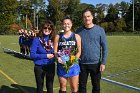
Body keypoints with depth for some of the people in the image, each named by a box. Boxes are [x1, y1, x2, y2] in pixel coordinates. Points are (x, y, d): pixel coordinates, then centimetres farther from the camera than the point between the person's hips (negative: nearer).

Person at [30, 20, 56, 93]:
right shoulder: (37, 40, -10)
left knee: (50, 87, 17)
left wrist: (54, 55, -9)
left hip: (51, 66, 4)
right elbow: (32, 55, -14)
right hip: (40, 67, -3)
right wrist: (46, 56, -19)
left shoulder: (52, 40, 1)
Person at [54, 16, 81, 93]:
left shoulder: (76, 36, 1)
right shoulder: (58, 37, 3)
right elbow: (55, 51, 1)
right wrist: (58, 59, -19)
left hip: (73, 65, -1)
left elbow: (79, 51, -1)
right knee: (62, 87, 13)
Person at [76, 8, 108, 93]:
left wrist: (103, 62, -7)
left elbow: (105, 47, -2)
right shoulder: (79, 31, 2)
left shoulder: (100, 30, -3)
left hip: (96, 63, -1)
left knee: (96, 86, 12)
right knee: (82, 86, 12)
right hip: (82, 64, 1)